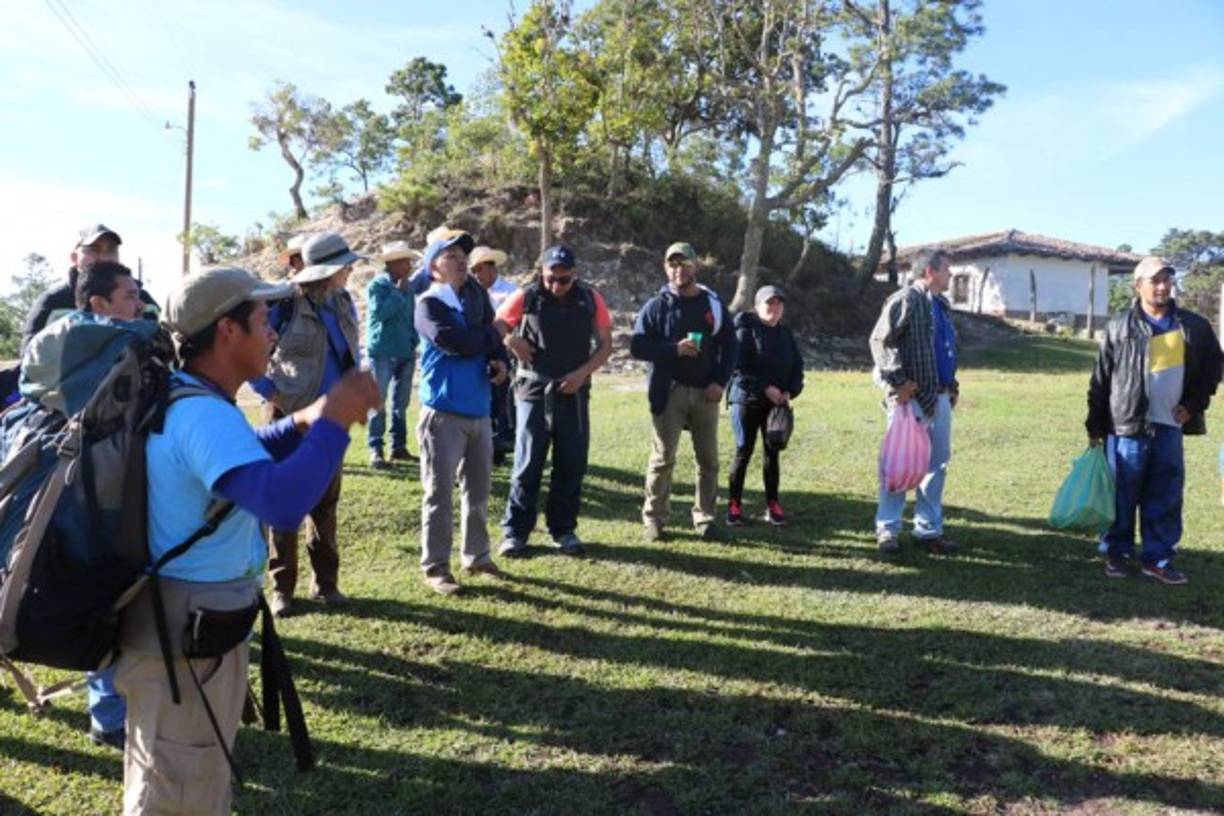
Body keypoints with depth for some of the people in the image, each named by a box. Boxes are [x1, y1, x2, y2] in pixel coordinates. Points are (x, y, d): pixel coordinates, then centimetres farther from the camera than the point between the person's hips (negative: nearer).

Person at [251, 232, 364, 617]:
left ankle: (326, 581, 24)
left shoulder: (342, 301, 5)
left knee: (326, 500, 12)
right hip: (290, 413, -6)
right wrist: (269, 390, -11)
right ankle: (281, 587, 15)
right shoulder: (286, 303, -15)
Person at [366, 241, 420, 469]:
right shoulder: (377, 285, -7)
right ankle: (375, 450, -2)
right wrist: (398, 291, -15)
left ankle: (399, 446, 18)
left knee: (401, 403, 11)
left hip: (406, 353, 7)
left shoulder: (407, 287, 12)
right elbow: (379, 311, -22)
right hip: (383, 353, -7)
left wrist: (414, 342, 11)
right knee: (379, 403, -4)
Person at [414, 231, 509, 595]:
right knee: (439, 492, -1)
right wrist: (488, 338, -5)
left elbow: (491, 339, 11)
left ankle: (477, 556, 29)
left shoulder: (475, 295, 12)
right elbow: (456, 342, -23)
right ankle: (435, 566, 9)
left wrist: (499, 361, -12)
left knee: (478, 488, 16)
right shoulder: (429, 304, -8)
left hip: (479, 409, 7)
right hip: (444, 411, -7)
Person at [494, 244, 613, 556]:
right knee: (527, 464, -1)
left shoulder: (590, 300, 2)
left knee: (571, 465, 6)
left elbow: (605, 345, 6)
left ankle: (563, 528, 19)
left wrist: (582, 373, -8)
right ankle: (514, 531, 8)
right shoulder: (526, 298, -1)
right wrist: (511, 341, -12)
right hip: (534, 390, -2)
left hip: (574, 393, 2)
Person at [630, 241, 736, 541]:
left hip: (705, 392, 3)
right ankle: (653, 518, 9)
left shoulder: (714, 304, 8)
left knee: (708, 459, 7)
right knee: (662, 458, -1)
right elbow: (637, 347, -6)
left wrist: (720, 382, -5)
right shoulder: (656, 306, 0)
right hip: (669, 392, -3)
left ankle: (704, 517, 18)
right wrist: (674, 349, -19)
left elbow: (729, 347, 8)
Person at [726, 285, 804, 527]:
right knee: (743, 452, -1)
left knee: (772, 453, 8)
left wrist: (790, 391, -5)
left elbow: (797, 366, 13)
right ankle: (734, 504, 8)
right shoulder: (746, 330, -7)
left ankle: (772, 505, 16)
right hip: (746, 400, -5)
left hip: (777, 403, 5)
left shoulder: (786, 334, 12)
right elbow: (738, 366, -15)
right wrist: (765, 388, -19)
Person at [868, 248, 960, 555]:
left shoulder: (942, 305, 18)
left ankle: (929, 529, 21)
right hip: (912, 397, -8)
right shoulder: (905, 300, -9)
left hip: (940, 397, 9)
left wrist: (952, 385, 16)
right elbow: (879, 340, -17)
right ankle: (887, 529, 10)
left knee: (937, 464, 11)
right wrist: (897, 382, -19)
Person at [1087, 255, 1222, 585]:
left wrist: (1193, 404, 2)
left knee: (1166, 497, 7)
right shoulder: (1120, 327, -3)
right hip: (1128, 425, -3)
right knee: (1123, 495, 6)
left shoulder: (1194, 326, 4)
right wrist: (1095, 426, -2)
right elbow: (1101, 379, -1)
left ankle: (1158, 558, 17)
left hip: (1170, 427, 3)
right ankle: (1118, 553, 19)